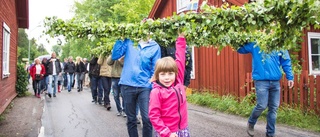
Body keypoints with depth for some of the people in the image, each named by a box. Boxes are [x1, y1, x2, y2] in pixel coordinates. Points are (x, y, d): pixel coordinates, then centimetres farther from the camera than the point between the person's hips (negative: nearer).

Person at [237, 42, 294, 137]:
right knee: (262, 106, -7)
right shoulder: (255, 44, 1)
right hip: (261, 81, -3)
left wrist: (290, 77, 6)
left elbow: (286, 61, 11)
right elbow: (240, 49, 7)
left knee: (273, 108, 7)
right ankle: (251, 123, 22)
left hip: (275, 81, 3)